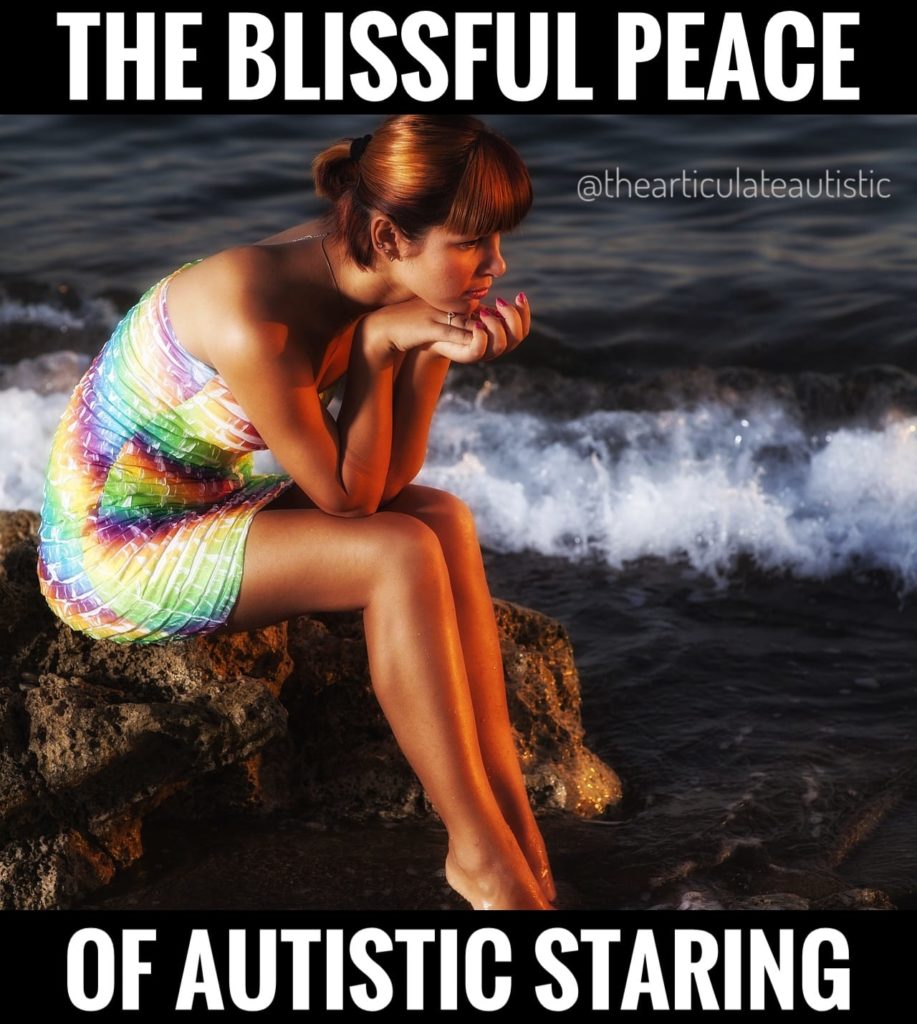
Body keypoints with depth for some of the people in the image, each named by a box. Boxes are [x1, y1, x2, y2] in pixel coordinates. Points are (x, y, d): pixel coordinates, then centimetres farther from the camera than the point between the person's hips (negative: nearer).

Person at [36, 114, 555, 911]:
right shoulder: (256, 319, -32)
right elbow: (345, 498, -21)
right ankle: (479, 852, -10)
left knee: (444, 519, -7)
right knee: (401, 557, -22)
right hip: (110, 552, -8)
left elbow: (387, 481, -6)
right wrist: (378, 345, -22)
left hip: (198, 504, 9)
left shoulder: (363, 283, -7)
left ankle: (509, 810, -6)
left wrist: (437, 351, -19)